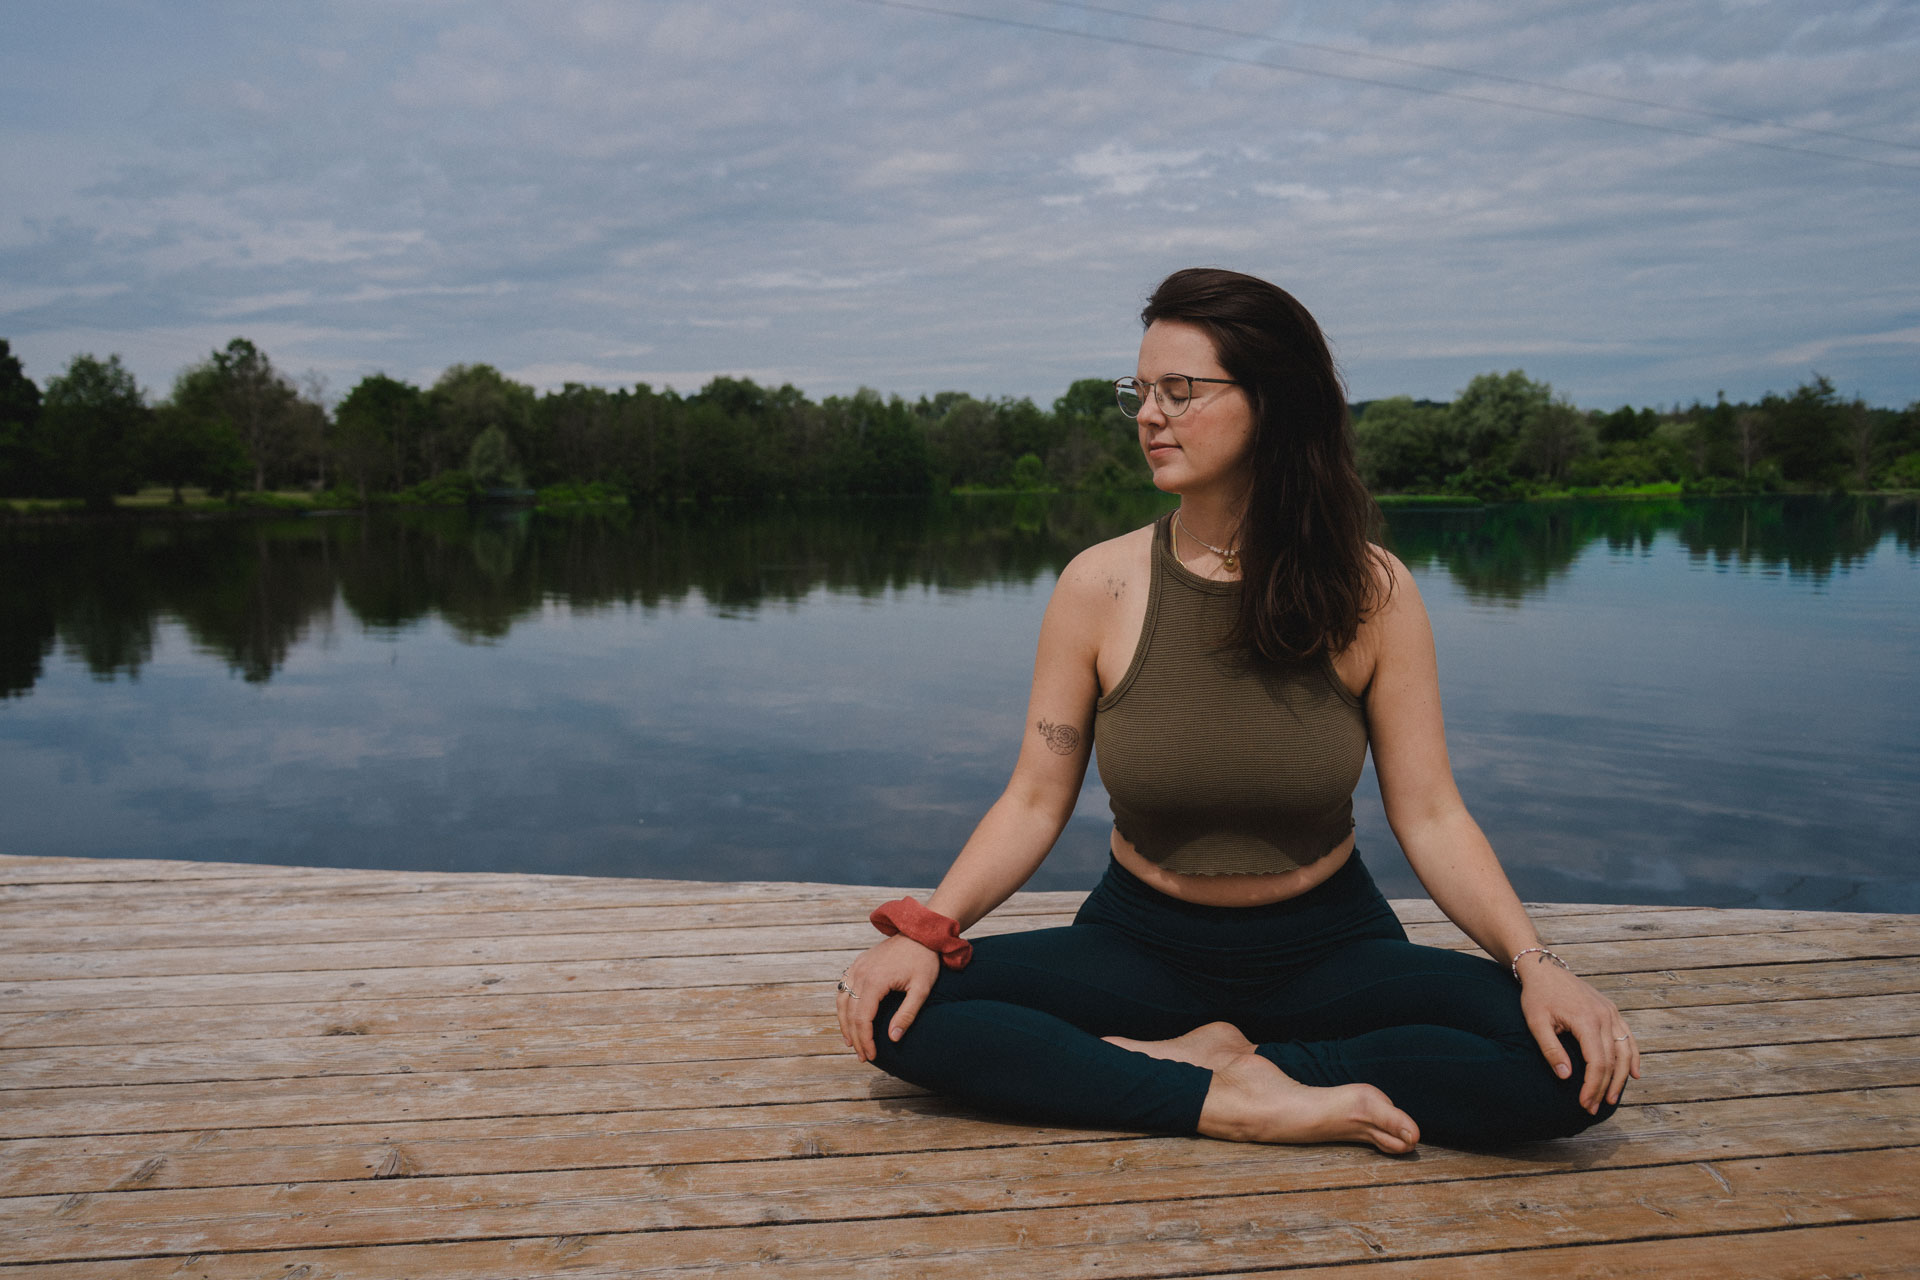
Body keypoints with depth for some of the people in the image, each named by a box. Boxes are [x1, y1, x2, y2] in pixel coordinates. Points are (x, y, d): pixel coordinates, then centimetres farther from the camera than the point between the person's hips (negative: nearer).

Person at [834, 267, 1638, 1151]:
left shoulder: (1370, 592, -8)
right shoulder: (1099, 586, -8)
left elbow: (1429, 815, -7)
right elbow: (1034, 804, -6)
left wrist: (1536, 963, -22)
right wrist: (929, 931, -20)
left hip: (1328, 946, 0)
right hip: (1140, 940, 1)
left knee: (1573, 1065, -26)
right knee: (895, 1010, -23)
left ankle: (1217, 1059, -16)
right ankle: (1234, 1104, -21)